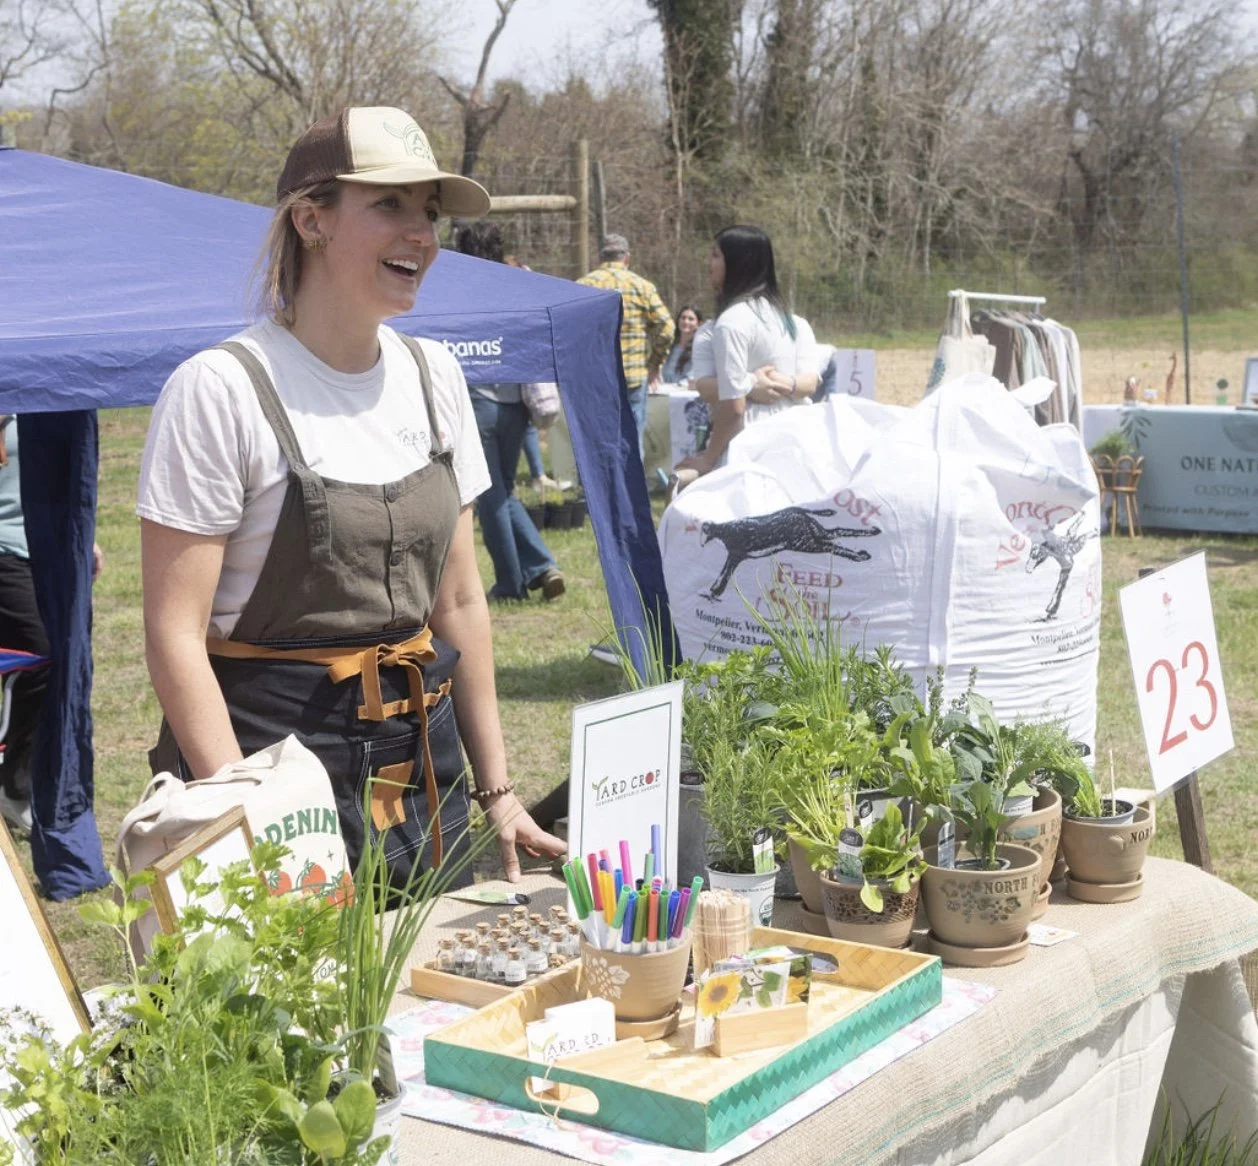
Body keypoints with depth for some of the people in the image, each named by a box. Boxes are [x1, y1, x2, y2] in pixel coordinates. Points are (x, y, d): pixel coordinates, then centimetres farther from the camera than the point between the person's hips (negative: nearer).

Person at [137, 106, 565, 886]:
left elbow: (460, 602, 11)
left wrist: (496, 790, 9)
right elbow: (176, 633, -15)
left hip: (422, 765, 6)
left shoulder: (434, 376, 6)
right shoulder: (223, 390, -13)